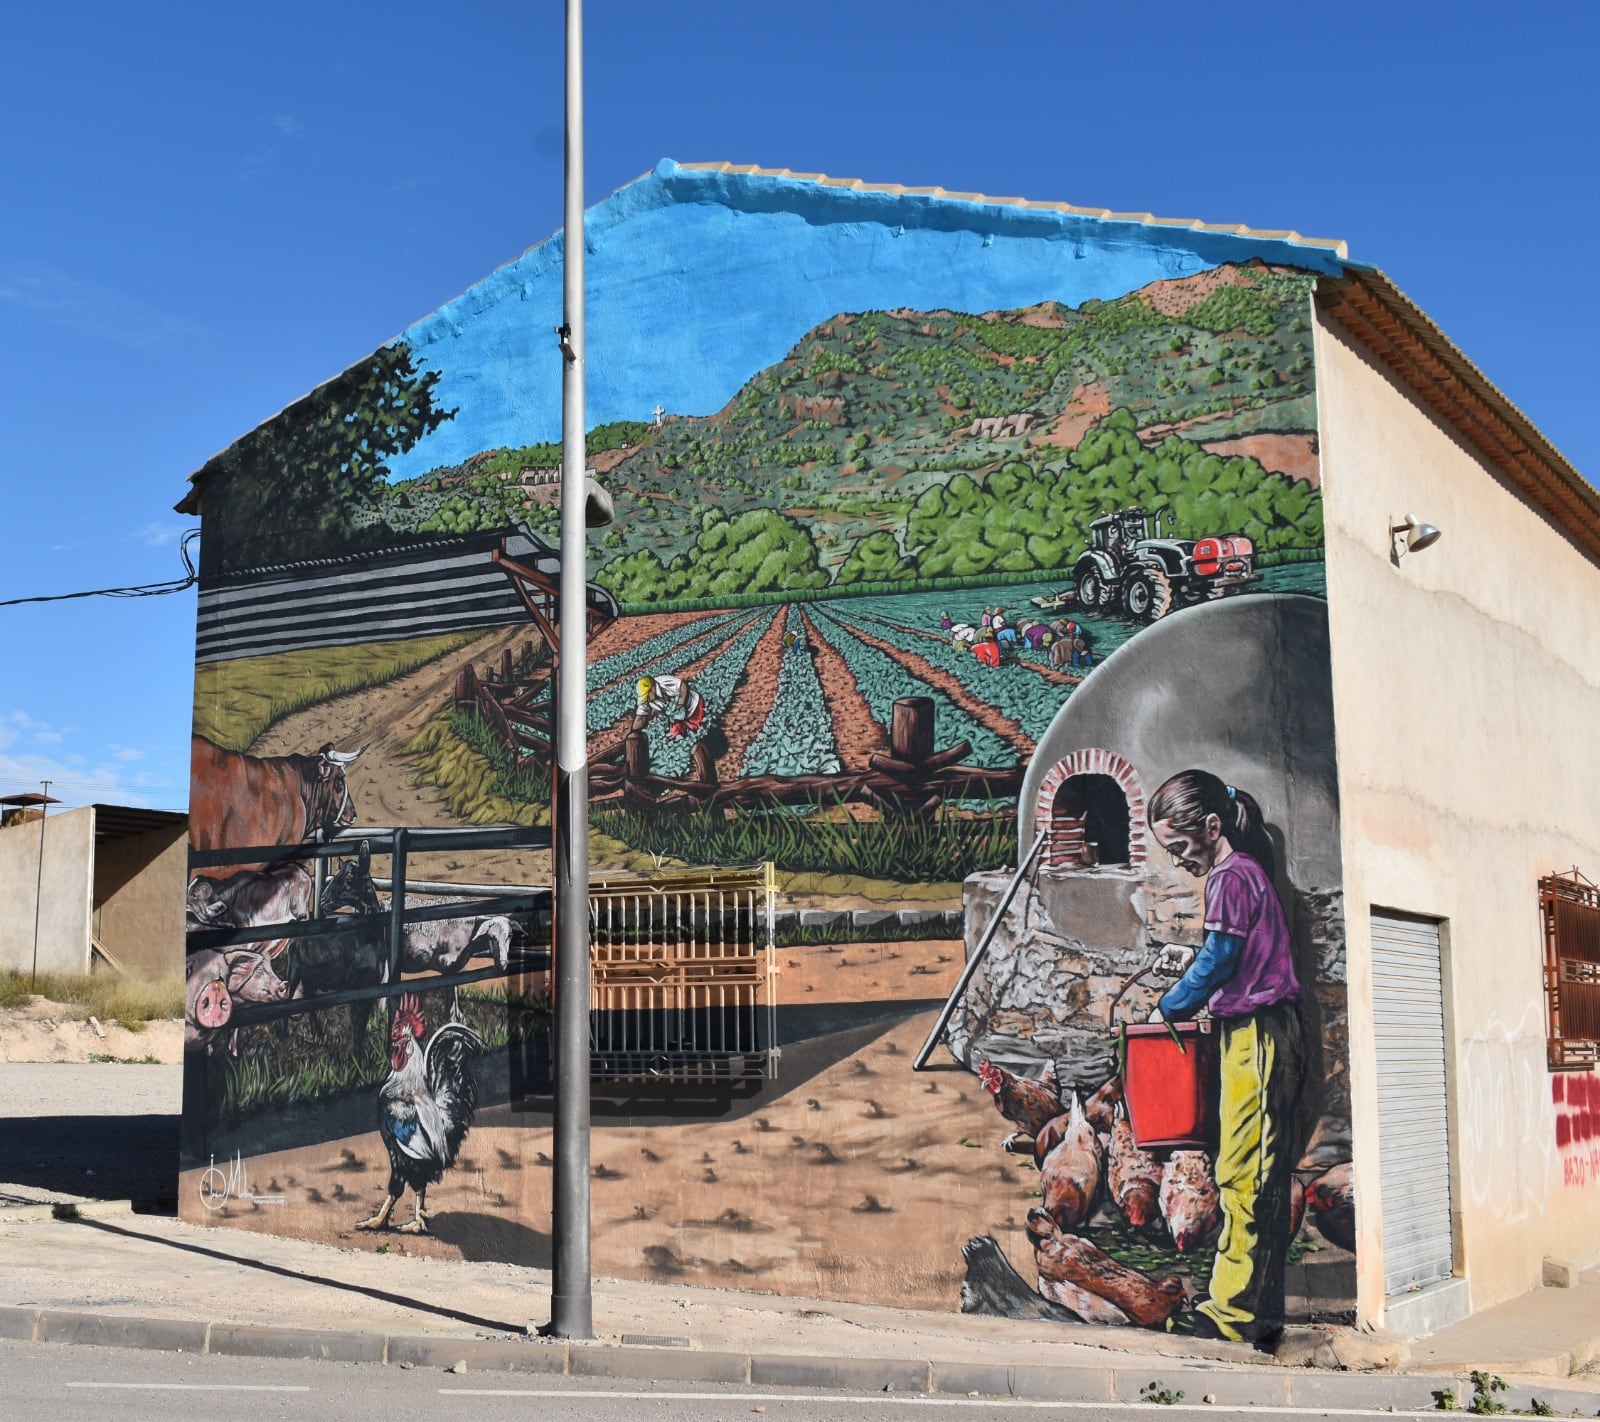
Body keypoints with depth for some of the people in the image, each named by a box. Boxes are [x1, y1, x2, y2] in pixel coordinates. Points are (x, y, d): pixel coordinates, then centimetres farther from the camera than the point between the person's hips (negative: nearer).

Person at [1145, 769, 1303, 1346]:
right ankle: (1258, 1311, 15)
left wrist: (1168, 1009, -1)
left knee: (1244, 1174, -8)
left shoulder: (1229, 877, -12)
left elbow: (1219, 963, -13)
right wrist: (1192, 957, 15)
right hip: (1267, 1035, 10)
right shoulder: (1245, 870, 17)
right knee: (1258, 1176, 10)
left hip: (1255, 1034, -10)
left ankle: (1236, 1315, -5)